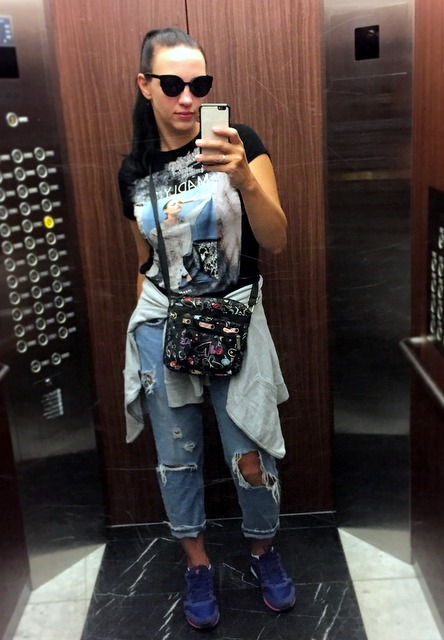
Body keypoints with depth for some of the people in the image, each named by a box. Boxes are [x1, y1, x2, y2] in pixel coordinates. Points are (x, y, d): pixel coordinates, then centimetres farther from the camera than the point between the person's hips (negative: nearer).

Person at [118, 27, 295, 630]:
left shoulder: (239, 143, -6)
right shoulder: (134, 170, 3)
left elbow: (276, 240, -15)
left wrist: (244, 179, -31)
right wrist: (146, 319, 15)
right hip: (161, 325, 3)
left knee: (250, 457, 3)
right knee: (177, 459, 12)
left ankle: (263, 550, 33)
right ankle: (198, 564, 35)